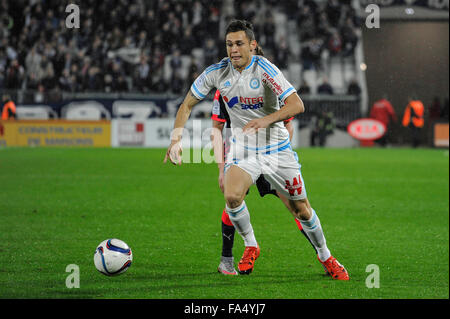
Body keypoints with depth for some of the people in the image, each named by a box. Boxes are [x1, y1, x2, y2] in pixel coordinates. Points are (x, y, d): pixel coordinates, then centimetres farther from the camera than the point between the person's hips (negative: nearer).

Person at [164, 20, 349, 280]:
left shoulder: (264, 69, -18)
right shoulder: (217, 72, -7)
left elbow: (297, 105, -24)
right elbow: (187, 105, 3)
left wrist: (267, 120, -39)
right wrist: (176, 138, -11)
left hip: (277, 148, -2)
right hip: (243, 149, 2)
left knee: (301, 209, 4)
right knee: (232, 197, -25)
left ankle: (325, 256, 30)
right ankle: (251, 246, 1)